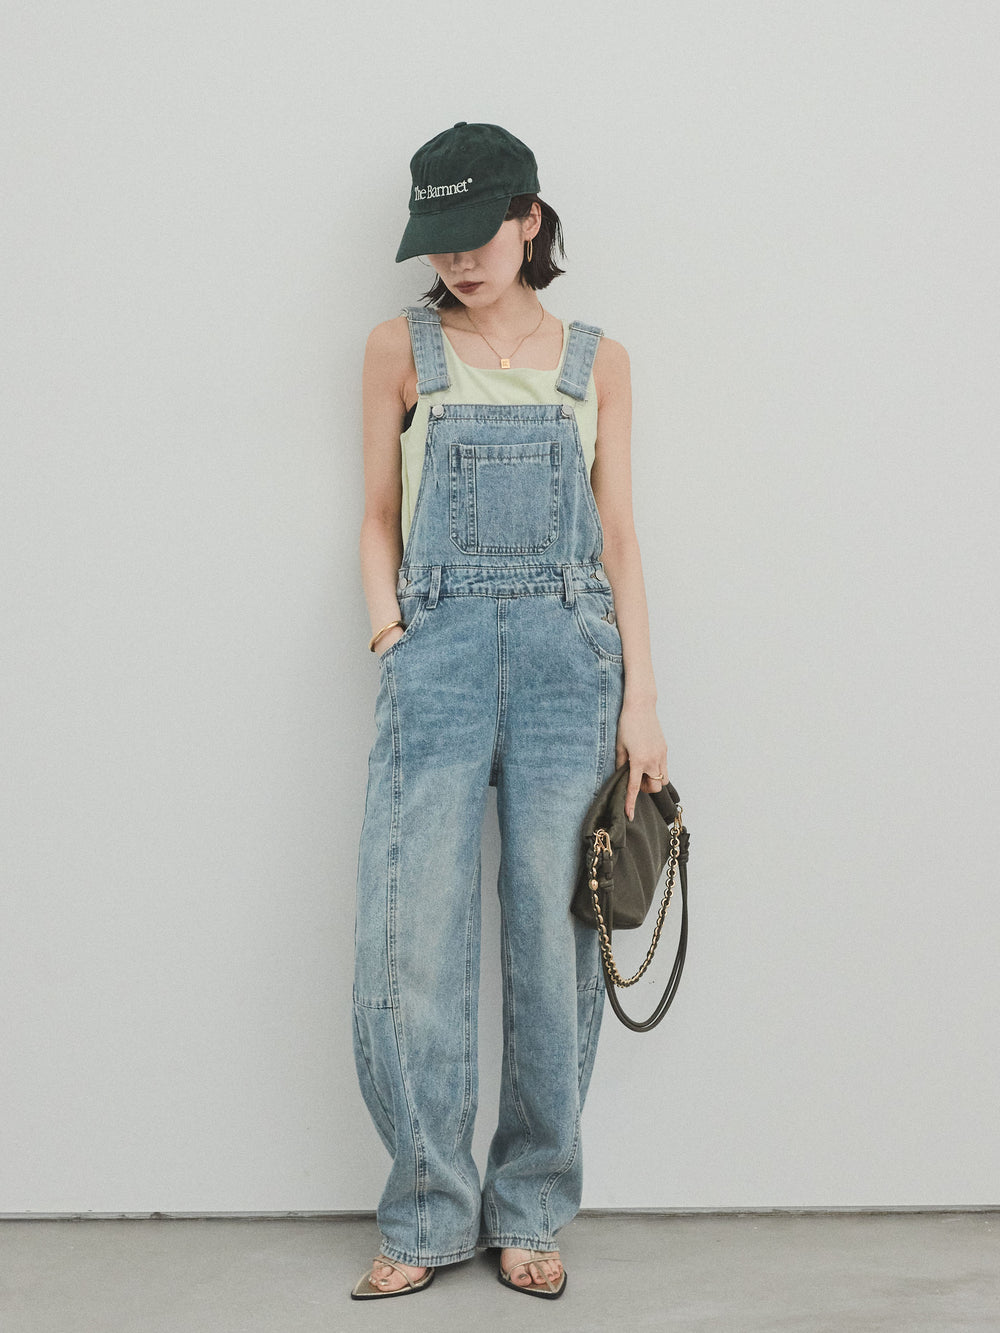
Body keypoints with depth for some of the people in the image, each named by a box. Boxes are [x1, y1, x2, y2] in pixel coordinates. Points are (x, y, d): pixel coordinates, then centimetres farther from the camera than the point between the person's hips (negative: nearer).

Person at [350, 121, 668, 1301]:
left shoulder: (596, 363, 13)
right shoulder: (402, 350, 12)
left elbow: (618, 539, 10)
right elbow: (379, 515, 14)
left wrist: (641, 700, 2)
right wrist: (387, 626, -2)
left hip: (570, 651, 1)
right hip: (438, 652, 0)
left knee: (553, 939, 0)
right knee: (410, 943, -7)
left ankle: (527, 1213, 14)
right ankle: (427, 1216, 9)